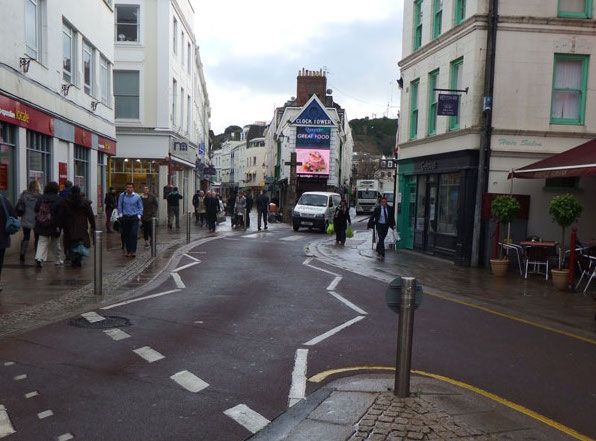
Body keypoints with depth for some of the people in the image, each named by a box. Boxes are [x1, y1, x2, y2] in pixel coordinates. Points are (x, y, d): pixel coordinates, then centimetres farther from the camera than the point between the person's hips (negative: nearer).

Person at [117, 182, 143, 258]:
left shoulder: (137, 197, 2)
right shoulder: (122, 196, 3)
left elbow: (140, 207, 9)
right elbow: (119, 206, 12)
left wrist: (139, 215, -2)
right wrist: (120, 214, 3)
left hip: (134, 218, -1)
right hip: (125, 218, 2)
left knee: (134, 234, -10)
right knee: (126, 235, 4)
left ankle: (133, 251, -6)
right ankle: (128, 251, 13)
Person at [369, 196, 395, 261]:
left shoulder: (390, 208, 0)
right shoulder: (377, 208, -9)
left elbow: (392, 217, 10)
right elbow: (372, 217, -4)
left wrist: (393, 225, 6)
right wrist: (370, 224, -5)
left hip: (386, 225, 3)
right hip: (379, 225, -3)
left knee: (382, 239, 12)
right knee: (381, 239, -10)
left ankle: (378, 251, 32)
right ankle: (382, 254, -9)